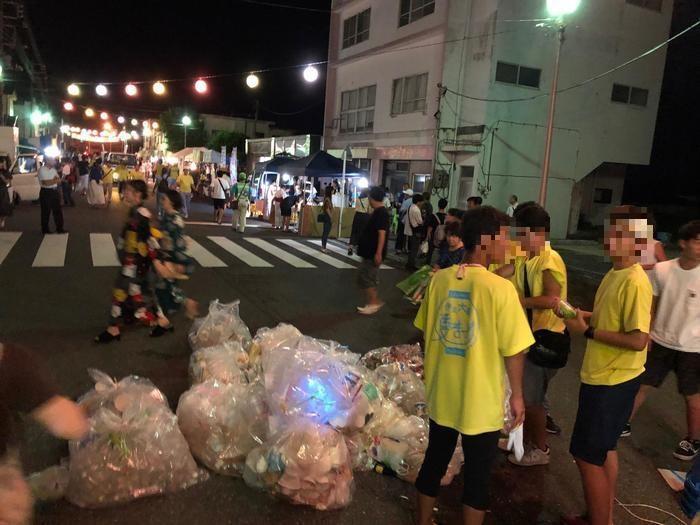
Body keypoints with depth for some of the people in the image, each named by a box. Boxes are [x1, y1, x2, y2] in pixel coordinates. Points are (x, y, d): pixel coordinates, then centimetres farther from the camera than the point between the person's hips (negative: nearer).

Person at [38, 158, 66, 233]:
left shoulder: (53, 169, 13)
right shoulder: (42, 170, -13)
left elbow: (59, 180, 9)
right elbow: (46, 183, -23)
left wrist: (52, 181, -13)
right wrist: (55, 180, -6)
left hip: (54, 191, 7)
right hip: (46, 192, -7)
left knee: (58, 210, 8)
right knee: (46, 212, 2)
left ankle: (59, 228, 14)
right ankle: (45, 229, 14)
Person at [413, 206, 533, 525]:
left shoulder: (439, 279, -5)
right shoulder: (500, 288, -20)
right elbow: (513, 350, -15)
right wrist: (517, 394, -1)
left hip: (441, 395, 5)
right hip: (481, 403, -5)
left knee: (434, 463, 22)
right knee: (477, 476, 15)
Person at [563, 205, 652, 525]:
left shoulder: (635, 282, -22)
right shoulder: (615, 274, 7)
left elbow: (638, 340, -25)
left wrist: (587, 331, -20)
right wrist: (580, 314, 1)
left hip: (613, 381, -10)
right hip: (603, 376, 10)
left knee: (587, 456, 0)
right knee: (604, 449, 20)